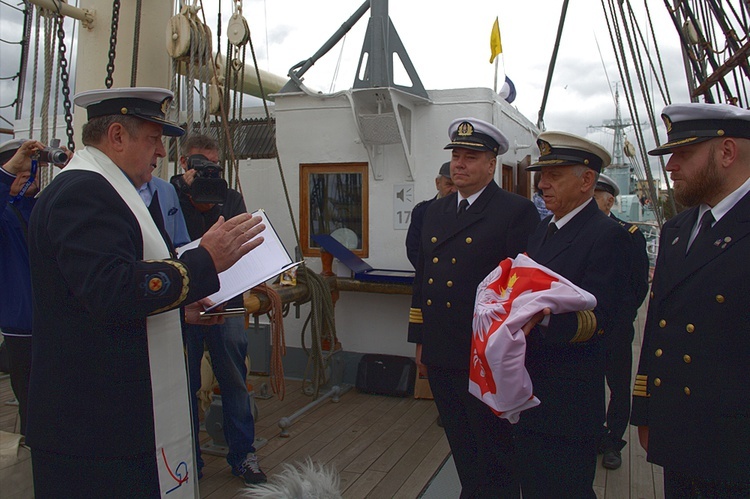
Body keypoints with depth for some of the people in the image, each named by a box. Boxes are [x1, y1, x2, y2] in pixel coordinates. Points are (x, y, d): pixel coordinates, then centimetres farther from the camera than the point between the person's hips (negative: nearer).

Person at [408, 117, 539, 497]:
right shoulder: (436, 212, 12)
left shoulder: (517, 212, -8)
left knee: (494, 454, 9)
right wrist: (420, 341, 14)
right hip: (440, 356, 7)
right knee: (462, 452, 20)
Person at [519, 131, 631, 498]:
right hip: (526, 392, 8)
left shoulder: (607, 235, -13)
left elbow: (597, 319, -22)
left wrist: (545, 316, -37)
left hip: (568, 397, -8)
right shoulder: (543, 229, 14)